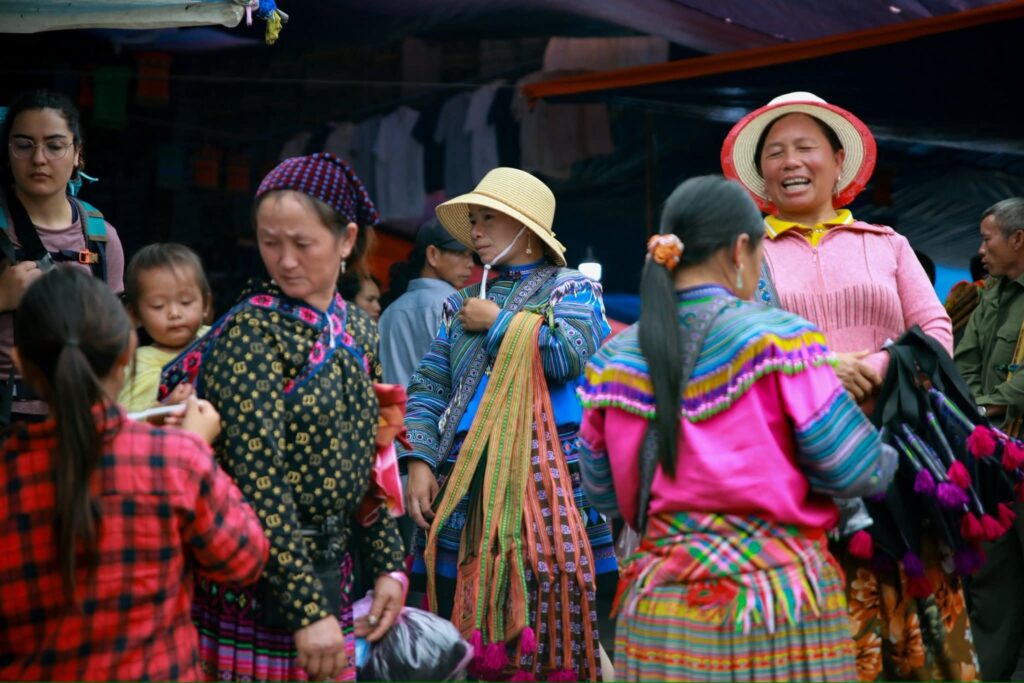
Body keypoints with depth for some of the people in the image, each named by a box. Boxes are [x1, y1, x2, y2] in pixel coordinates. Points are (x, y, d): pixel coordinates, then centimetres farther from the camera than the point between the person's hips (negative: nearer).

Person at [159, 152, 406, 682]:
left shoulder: (358, 330, 8)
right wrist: (308, 610, -22)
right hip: (260, 587, -6)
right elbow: (258, 481, -19)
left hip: (330, 573, 6)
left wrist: (387, 566, 10)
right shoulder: (251, 333, -13)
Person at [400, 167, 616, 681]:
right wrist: (419, 461, -2)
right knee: (462, 628, 3)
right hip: (467, 484, 4)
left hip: (549, 481, -4)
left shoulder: (571, 289, 7)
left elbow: (572, 353, -13)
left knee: (552, 616, -10)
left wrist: (500, 323, -3)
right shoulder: (462, 305, 19)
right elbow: (428, 389, 12)